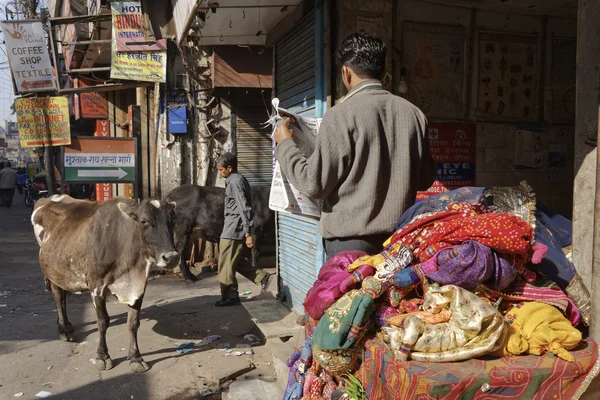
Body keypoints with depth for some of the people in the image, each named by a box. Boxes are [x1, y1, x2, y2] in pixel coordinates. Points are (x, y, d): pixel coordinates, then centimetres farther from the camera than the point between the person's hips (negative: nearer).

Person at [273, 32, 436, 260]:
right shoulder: (413, 114, 2)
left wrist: (285, 144, 3)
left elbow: (314, 184, -10)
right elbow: (426, 179, 10)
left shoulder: (342, 116, -13)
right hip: (400, 239, 5)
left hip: (351, 241, -5)